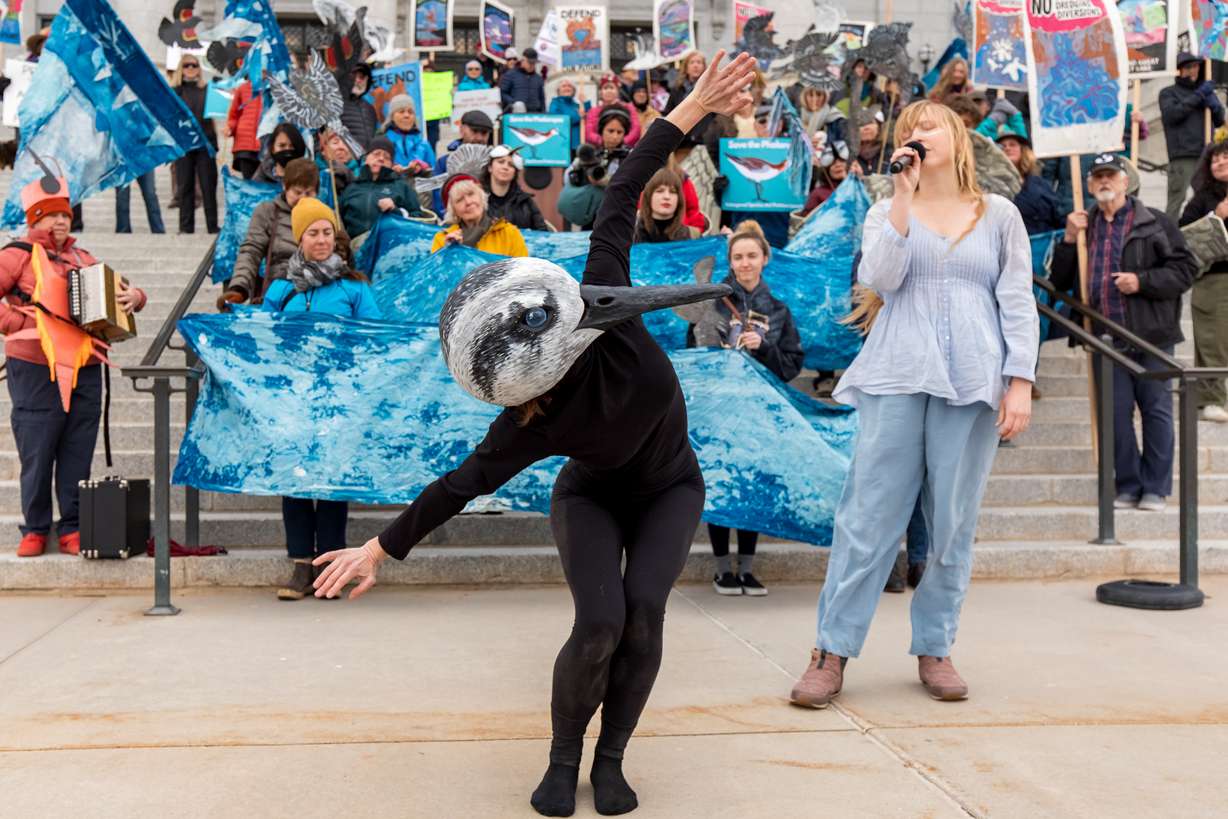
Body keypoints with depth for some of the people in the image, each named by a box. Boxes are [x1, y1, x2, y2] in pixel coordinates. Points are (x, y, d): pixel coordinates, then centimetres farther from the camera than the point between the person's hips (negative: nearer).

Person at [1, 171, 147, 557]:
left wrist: (134, 297, 1)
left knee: (78, 456, 5)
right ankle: (35, 529, 14)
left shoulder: (83, 259, 18)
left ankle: (72, 529, 13)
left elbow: (112, 293, 23)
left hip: (86, 370, 5)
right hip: (35, 370, -4)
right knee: (36, 453, 0)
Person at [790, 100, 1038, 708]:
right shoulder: (887, 213, 14)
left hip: (973, 383, 1)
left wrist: (1021, 382, -2)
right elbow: (880, 280, -5)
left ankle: (934, 649, 16)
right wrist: (904, 197, -7)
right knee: (869, 515, -4)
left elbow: (1018, 303, 8)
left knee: (953, 522, 4)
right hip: (897, 377, 0)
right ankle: (832, 651, 2)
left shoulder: (1000, 216, 13)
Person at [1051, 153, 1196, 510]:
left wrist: (1141, 281, -15)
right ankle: (1127, 486, 16)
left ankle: (1155, 488, 12)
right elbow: (1060, 282, 11)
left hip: (1151, 334, -3)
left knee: (1156, 410, 3)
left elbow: (1184, 269, -3)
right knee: (1116, 413, 6)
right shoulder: (1084, 227, 13)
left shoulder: (1153, 223, 1)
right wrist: (1069, 239, -1)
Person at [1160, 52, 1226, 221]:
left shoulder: (1206, 90, 23)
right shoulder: (1168, 93, 10)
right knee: (1176, 200, -11)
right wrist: (1198, 96, -9)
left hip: (1205, 156, 5)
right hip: (1181, 158, -5)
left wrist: (1214, 105, -2)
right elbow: (1170, 114, -10)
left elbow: (1220, 121, 20)